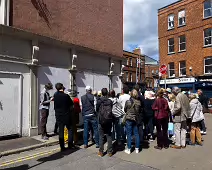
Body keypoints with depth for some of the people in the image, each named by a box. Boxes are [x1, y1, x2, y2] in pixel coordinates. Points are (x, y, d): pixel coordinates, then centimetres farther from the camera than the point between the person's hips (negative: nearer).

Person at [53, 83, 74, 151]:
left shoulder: (55, 95, -3)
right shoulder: (66, 96, -16)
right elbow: (71, 104, -8)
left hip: (58, 116, 4)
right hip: (67, 115, -3)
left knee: (61, 131, 9)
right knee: (70, 129, 14)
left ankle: (62, 147, 15)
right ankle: (70, 144, 16)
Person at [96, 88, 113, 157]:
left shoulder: (99, 101, -11)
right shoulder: (110, 101, -6)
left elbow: (97, 110, 1)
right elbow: (111, 110, 3)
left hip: (101, 121, -2)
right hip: (109, 120, 2)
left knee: (101, 136, 8)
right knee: (109, 136, 11)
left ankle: (101, 152, 15)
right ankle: (110, 151, 17)